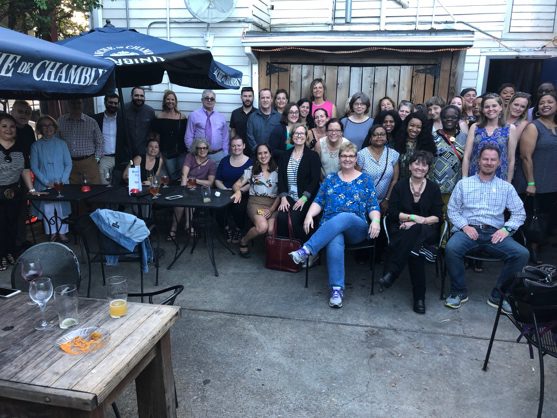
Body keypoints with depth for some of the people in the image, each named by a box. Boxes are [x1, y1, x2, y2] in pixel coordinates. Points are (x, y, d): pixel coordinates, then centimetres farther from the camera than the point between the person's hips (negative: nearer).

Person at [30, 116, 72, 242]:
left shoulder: (61, 143, 6)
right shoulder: (36, 146, 3)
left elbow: (68, 164, 4)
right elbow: (34, 167, 1)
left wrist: (63, 181, -8)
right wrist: (47, 182, -10)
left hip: (61, 183, 1)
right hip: (44, 185, 0)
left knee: (62, 207, 0)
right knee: (47, 209, -1)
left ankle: (62, 233, 9)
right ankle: (52, 234, 10)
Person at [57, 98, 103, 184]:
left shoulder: (91, 122, 4)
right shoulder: (60, 121, 7)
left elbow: (100, 142, 9)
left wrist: (96, 158, 2)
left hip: (89, 162, -1)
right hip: (69, 163, 1)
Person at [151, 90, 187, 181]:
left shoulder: (182, 117, 3)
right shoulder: (159, 117, 2)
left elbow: (186, 135, 7)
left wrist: (187, 149, 2)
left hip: (181, 151, 1)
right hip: (167, 152, -1)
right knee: (173, 176, 1)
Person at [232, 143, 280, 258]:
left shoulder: (277, 171, 11)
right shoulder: (251, 170, 12)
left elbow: (281, 193, 5)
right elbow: (236, 185, 9)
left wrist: (272, 209, -8)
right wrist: (238, 191, -16)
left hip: (273, 205, 1)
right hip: (256, 202, -1)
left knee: (271, 230, -31)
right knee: (262, 226, -31)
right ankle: (244, 242, -2)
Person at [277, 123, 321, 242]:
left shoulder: (313, 156, 3)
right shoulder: (285, 156, 14)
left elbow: (315, 179, -5)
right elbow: (281, 178, 7)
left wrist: (304, 198, -16)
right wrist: (283, 198, -7)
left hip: (306, 198, -3)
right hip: (289, 197, 3)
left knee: (295, 218, -27)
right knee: (281, 217, -24)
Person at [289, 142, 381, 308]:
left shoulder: (366, 179, 13)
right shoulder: (330, 179, 18)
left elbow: (373, 206, 7)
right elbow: (318, 202, 12)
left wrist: (375, 221, -15)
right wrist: (309, 215, -8)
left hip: (356, 228, -1)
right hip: (329, 227, 1)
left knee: (344, 217, -37)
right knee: (335, 243, -36)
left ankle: (306, 250, -43)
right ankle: (337, 289, -34)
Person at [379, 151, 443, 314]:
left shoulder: (433, 188, 11)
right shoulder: (400, 186, 10)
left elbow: (438, 216, 3)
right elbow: (392, 212, 1)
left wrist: (415, 222, -11)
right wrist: (414, 217, -11)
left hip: (426, 231, 0)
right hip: (402, 230, 0)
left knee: (414, 231, -38)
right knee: (414, 247, -35)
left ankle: (392, 272, -37)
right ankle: (419, 297, -31)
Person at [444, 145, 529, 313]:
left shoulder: (506, 187, 17)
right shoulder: (463, 183, 13)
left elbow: (519, 213, 13)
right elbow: (452, 210, 9)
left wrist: (506, 229, -4)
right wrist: (464, 226, -7)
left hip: (494, 233, 2)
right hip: (468, 230, -1)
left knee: (522, 254, -24)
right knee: (451, 248, -33)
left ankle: (498, 295, -6)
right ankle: (459, 292, -10)